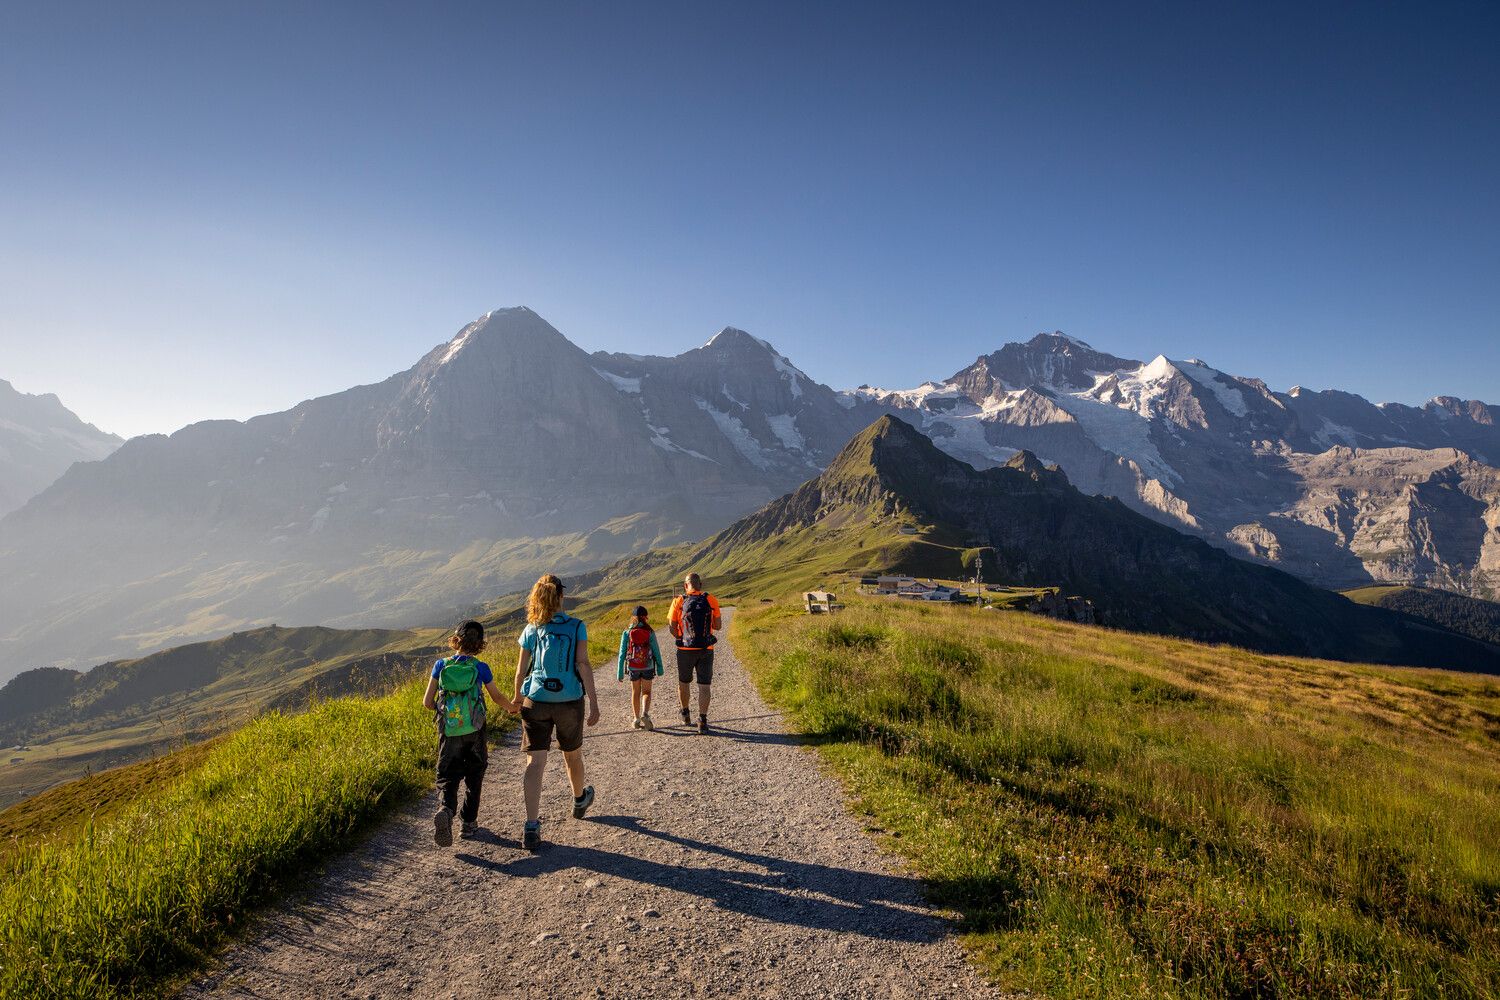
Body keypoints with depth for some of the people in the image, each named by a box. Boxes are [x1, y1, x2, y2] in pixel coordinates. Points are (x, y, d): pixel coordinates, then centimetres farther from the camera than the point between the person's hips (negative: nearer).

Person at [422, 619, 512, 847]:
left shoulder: (441, 666, -5)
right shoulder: (480, 668, -7)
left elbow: (427, 702, -1)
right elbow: (497, 697, 5)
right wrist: (512, 707, 26)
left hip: (448, 732, 1)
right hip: (474, 732, 0)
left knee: (447, 777, 6)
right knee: (474, 777, 17)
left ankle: (446, 811, -23)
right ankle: (469, 823, 22)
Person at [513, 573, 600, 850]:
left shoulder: (531, 630, 0)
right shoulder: (577, 627, -6)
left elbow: (521, 670, 5)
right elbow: (583, 665, -11)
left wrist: (518, 698, 21)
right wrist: (594, 701, -9)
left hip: (535, 702, 0)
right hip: (570, 702, 0)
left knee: (535, 763, -1)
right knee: (572, 754, 21)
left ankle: (531, 827, -10)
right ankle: (580, 800, 46)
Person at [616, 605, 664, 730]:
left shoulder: (627, 632, -5)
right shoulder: (650, 632, -7)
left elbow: (622, 653, -4)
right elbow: (656, 651, -4)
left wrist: (620, 672, 1)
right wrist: (660, 668, 6)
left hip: (633, 667, 1)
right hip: (647, 666, -1)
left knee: (635, 693, 16)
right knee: (646, 692, 11)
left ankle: (637, 720, 19)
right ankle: (645, 714, -13)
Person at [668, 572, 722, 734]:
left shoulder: (679, 602, -4)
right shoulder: (711, 601, -1)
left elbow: (672, 627, -2)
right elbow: (718, 626, 3)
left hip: (685, 649, 0)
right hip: (706, 650, 0)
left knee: (683, 682, 21)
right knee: (704, 686, 5)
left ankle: (686, 715, 35)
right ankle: (702, 721, -4)